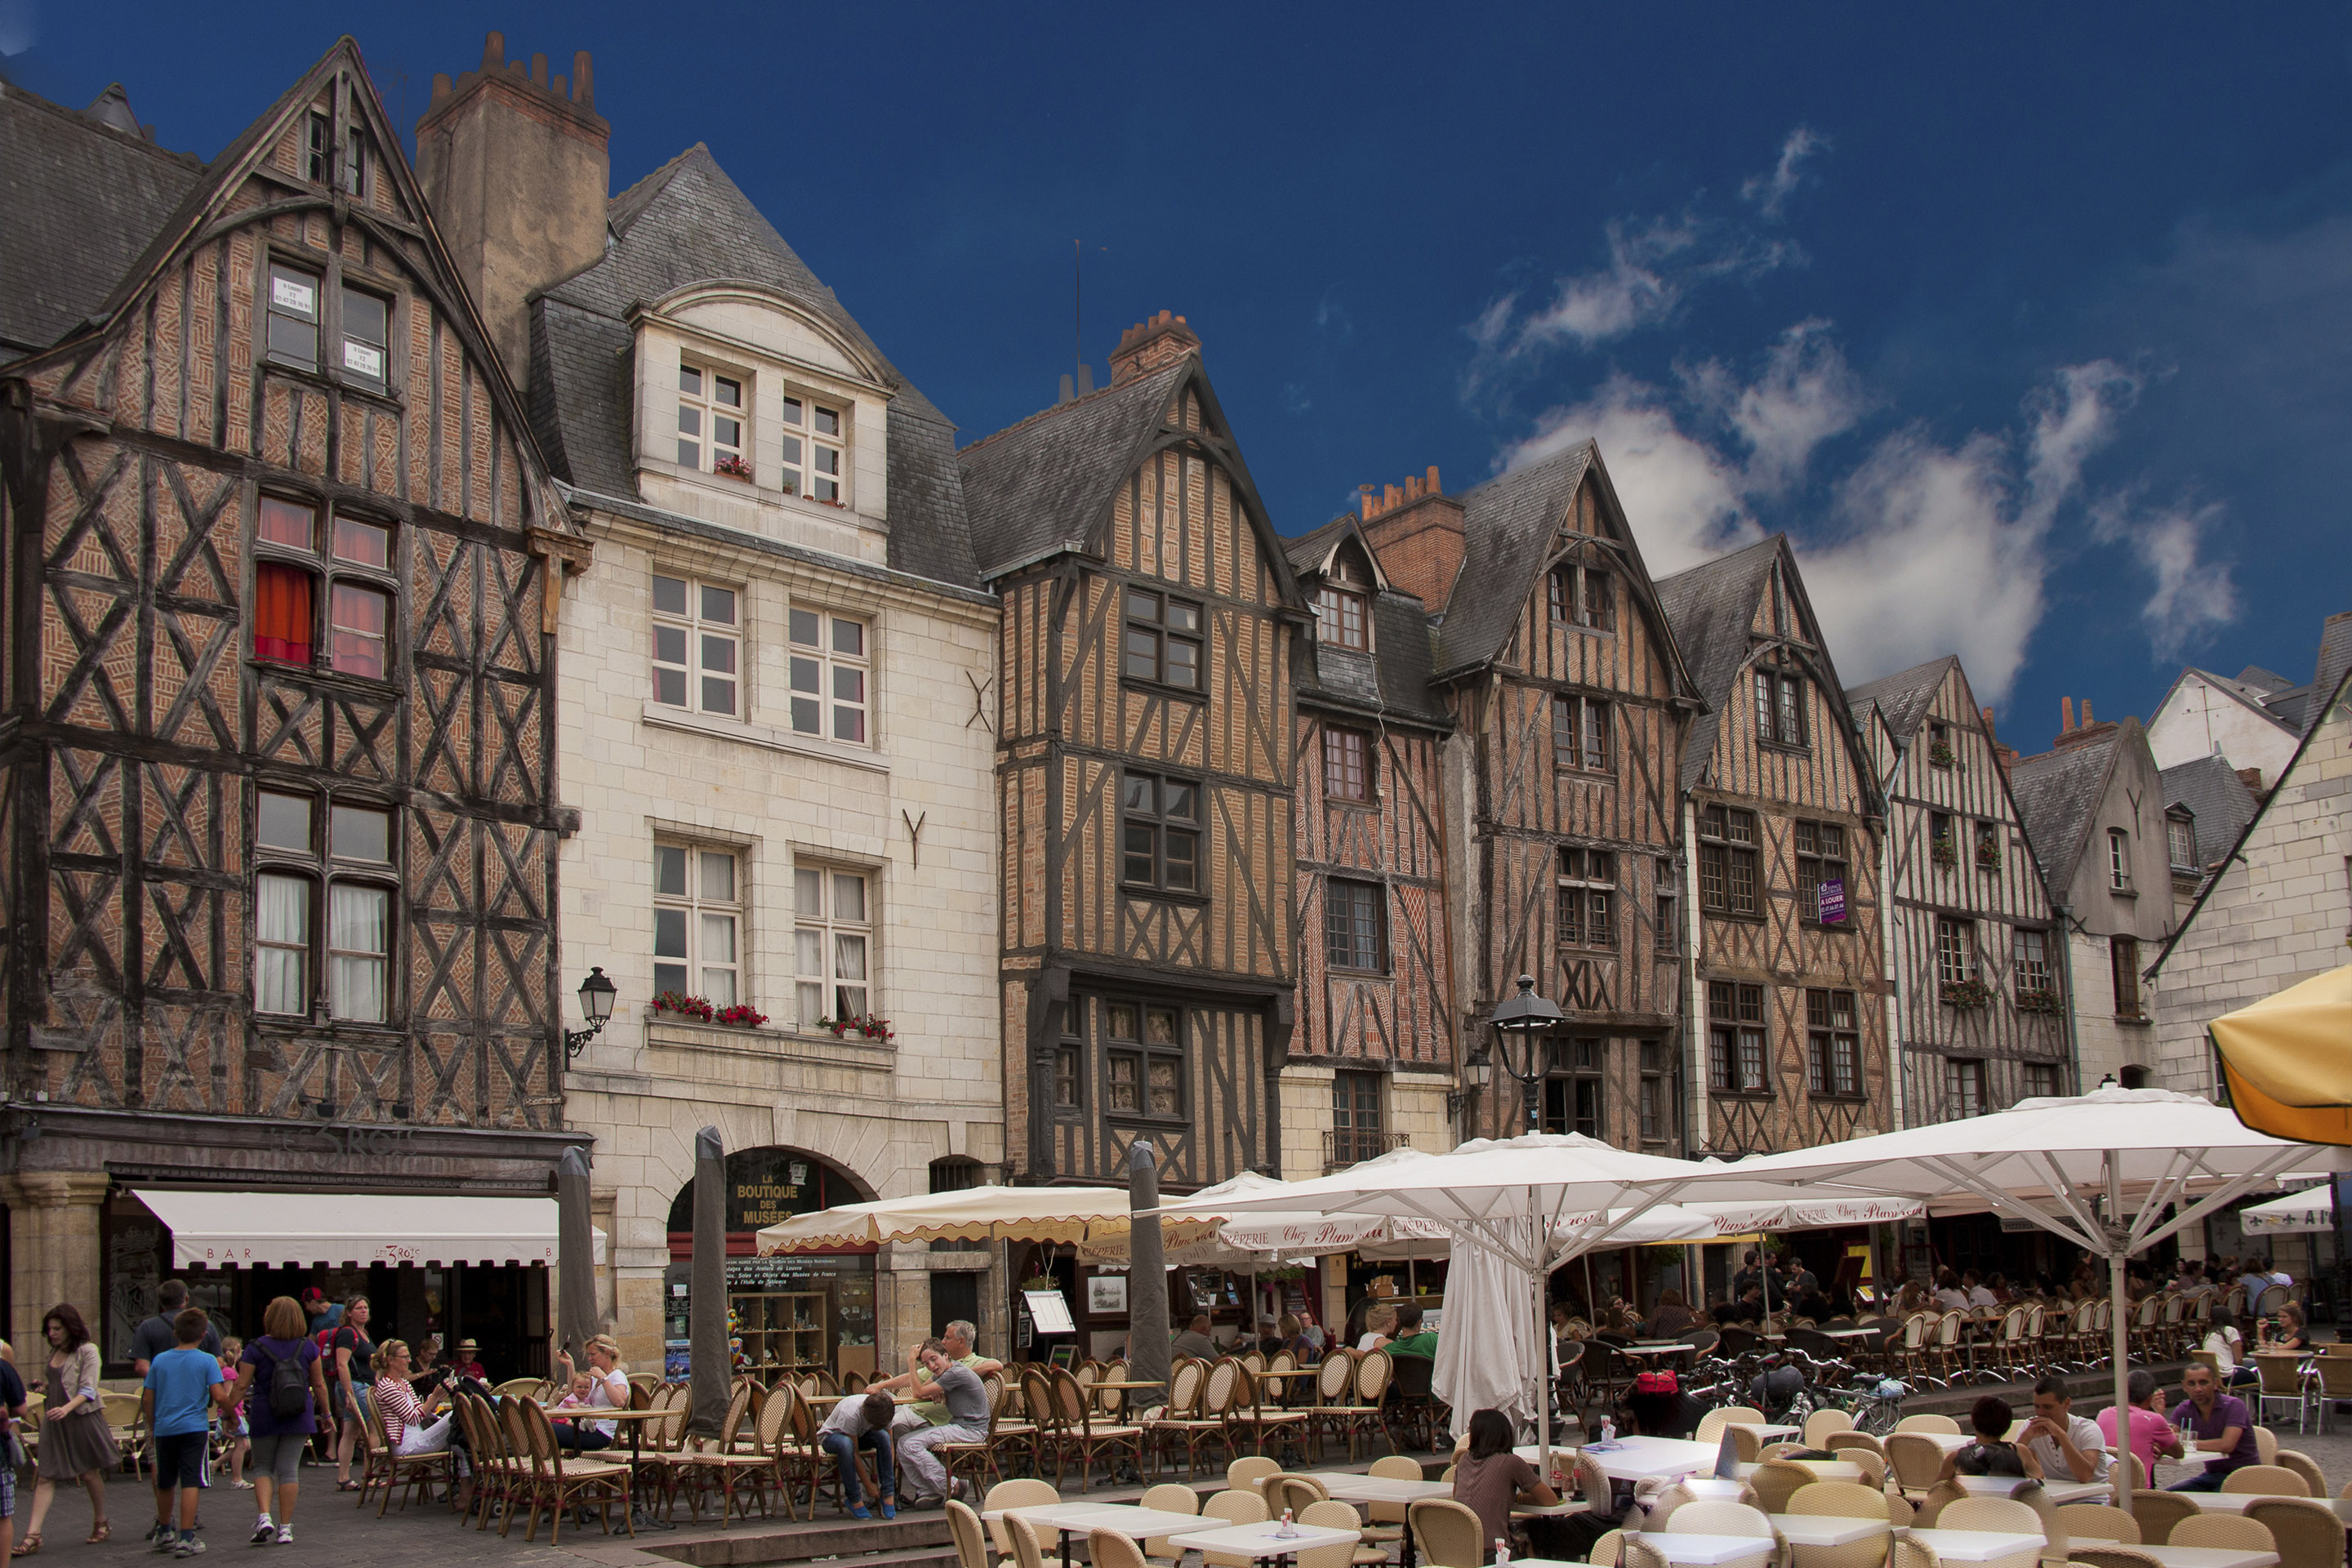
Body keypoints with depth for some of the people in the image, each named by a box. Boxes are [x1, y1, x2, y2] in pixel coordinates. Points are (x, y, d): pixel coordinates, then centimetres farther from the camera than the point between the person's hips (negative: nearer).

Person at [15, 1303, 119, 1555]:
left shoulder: (87, 1351, -7)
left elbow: (88, 1390, -15)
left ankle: (101, 1524, 23)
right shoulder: (54, 1353, 13)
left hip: (82, 1418, -6)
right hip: (54, 1421, 6)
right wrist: (45, 1388, 3)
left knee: (89, 1473, 6)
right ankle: (33, 1535, -8)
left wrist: (66, 1408, -30)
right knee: (46, 1477, -3)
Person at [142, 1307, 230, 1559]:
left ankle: (164, 1533, 32)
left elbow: (148, 1399, 7)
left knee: (165, 1483, 17)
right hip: (194, 1427, -4)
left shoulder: (159, 1360, 6)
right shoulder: (207, 1360, -4)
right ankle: (186, 1538, -9)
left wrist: (153, 1427, 19)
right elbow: (219, 1396, -11)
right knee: (190, 1482, -5)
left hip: (164, 1428, 4)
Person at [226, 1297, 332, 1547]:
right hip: (299, 1417, 1)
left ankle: (264, 1517, -6)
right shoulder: (308, 1347, 1)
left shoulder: (255, 1348, -6)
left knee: (262, 1467, 13)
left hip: (264, 1416, -1)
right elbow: (319, 1385, 6)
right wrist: (326, 1413, 16)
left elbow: (241, 1387, -5)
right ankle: (285, 1528, 4)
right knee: (289, 1468, 5)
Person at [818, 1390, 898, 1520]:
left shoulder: (885, 1412, -24)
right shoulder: (850, 1413, -39)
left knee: (883, 1436, -29)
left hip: (860, 1434, 4)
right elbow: (854, 1452, -31)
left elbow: (889, 1445, -15)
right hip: (831, 1435, -4)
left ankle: (888, 1495, -20)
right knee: (845, 1443, -41)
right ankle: (854, 1499, -25)